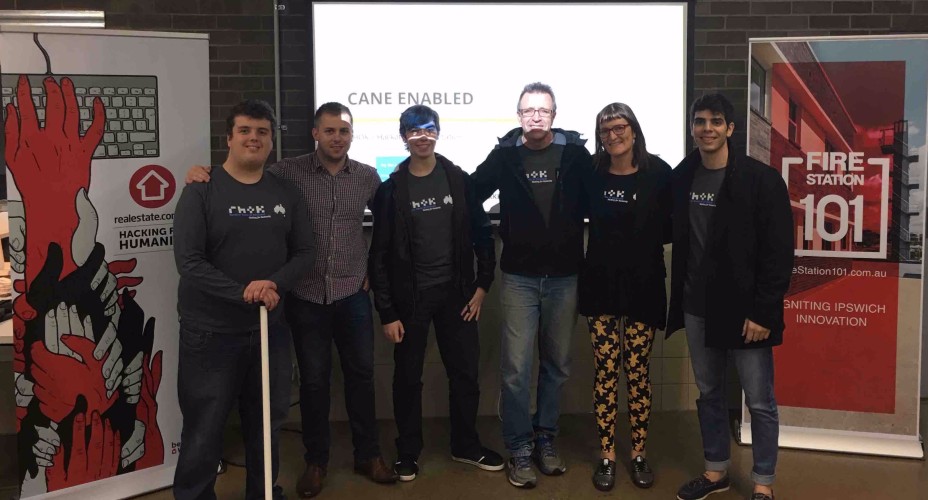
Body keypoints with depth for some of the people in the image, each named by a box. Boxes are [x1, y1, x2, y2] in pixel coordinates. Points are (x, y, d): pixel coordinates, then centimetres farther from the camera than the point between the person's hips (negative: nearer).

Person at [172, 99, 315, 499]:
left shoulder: (286, 194, 6)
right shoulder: (201, 191, -8)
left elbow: (304, 252, 5)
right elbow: (188, 261, -16)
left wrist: (276, 283, -15)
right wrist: (244, 293, -24)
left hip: (269, 328, 4)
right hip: (211, 332, -4)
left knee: (267, 422, 17)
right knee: (204, 431, 4)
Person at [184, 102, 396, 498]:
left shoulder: (368, 177, 1)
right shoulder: (289, 172, -6)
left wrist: (370, 269, 10)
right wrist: (204, 174, -24)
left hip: (353, 295, 2)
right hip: (307, 296, -2)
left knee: (361, 374, 11)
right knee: (313, 380, 8)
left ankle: (368, 454, 27)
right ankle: (316, 460, 25)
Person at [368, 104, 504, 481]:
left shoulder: (459, 180, 0)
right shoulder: (392, 189, -6)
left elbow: (482, 234, 5)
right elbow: (380, 254, -6)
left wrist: (482, 285, -1)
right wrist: (387, 312, -8)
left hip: (455, 292, 2)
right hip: (410, 296, -2)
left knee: (465, 372, 10)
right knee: (408, 377, 8)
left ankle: (466, 445, 28)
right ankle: (408, 451, 24)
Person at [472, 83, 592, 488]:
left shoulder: (576, 154, -2)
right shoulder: (504, 155, -2)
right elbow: (471, 195, 5)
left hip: (565, 276, 1)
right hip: (519, 277, -1)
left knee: (557, 364, 12)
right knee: (516, 368, -2)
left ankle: (546, 438, 28)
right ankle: (520, 449, 11)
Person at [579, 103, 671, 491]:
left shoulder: (658, 173, -4)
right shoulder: (592, 174, 0)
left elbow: (672, 227, 0)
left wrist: (645, 237, -10)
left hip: (643, 285, -1)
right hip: (601, 284, 1)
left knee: (637, 373, 5)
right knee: (605, 372, 4)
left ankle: (639, 455, 19)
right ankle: (607, 456, 15)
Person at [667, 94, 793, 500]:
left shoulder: (761, 179, -11)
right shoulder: (682, 177, 4)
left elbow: (779, 252, -12)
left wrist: (763, 312, -16)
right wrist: (679, 300, 6)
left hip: (744, 310, -5)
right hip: (697, 308, 5)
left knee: (759, 402, 4)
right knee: (708, 393, 16)